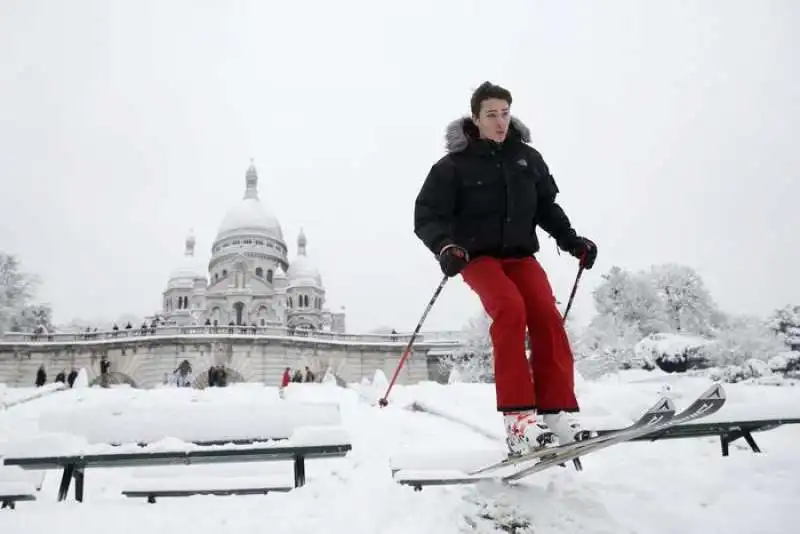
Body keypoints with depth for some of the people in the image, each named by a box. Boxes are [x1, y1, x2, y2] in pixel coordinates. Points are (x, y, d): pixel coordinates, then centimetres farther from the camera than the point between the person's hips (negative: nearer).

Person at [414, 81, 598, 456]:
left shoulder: (528, 158, 9)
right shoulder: (454, 165, -4)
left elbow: (547, 207, 19)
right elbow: (427, 216, -8)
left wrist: (571, 240, 6)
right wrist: (445, 246, -27)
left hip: (520, 254, 4)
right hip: (477, 255, -4)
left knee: (547, 316, -21)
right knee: (510, 309, -30)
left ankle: (559, 415, -17)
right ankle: (518, 420, -29)